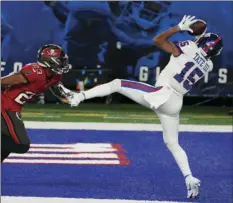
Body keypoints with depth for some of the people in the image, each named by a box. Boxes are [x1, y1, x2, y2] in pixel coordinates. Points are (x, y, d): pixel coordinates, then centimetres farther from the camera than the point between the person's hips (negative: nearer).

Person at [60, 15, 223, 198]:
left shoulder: (189, 48, -5)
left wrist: (180, 27, 5)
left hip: (162, 94, -6)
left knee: (117, 84, 2)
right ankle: (190, 179, -1)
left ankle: (79, 96, -10)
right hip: (175, 104, 6)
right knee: (173, 143, 14)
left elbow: (158, 40, -2)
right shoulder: (208, 65, 9)